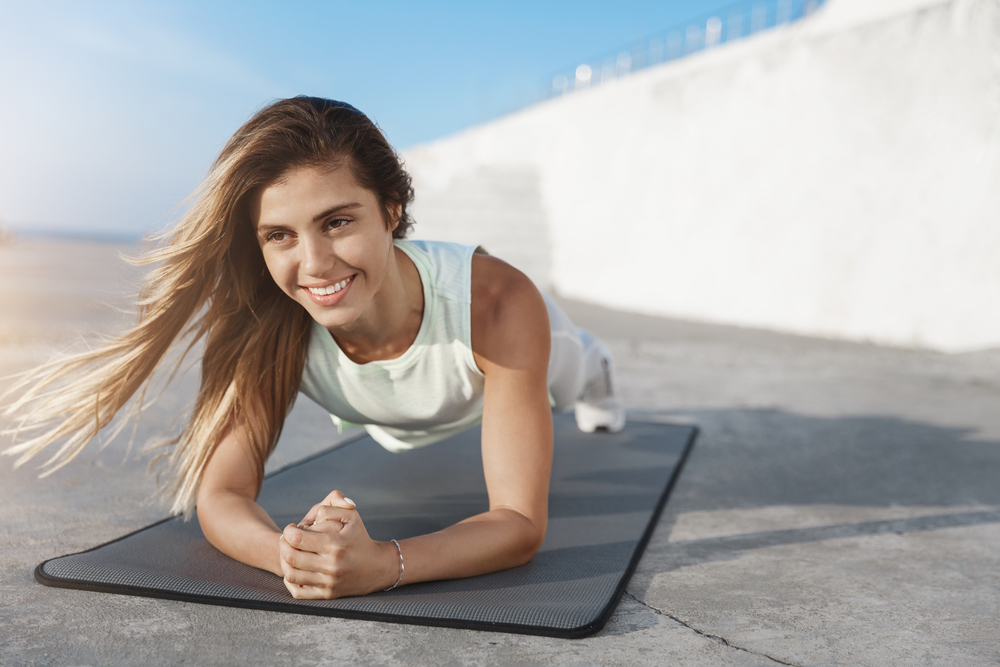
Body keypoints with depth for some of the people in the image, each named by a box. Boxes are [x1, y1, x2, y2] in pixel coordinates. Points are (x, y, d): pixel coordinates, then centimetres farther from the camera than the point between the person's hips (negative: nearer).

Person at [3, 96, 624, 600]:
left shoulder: (497, 303, -50)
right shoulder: (274, 327, -41)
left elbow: (522, 523, -49)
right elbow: (220, 494, -39)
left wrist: (383, 563, -68)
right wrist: (289, 550, -63)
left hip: (507, 354, -1)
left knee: (576, 371, 38)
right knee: (398, 440, 41)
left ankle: (592, 371, 76)